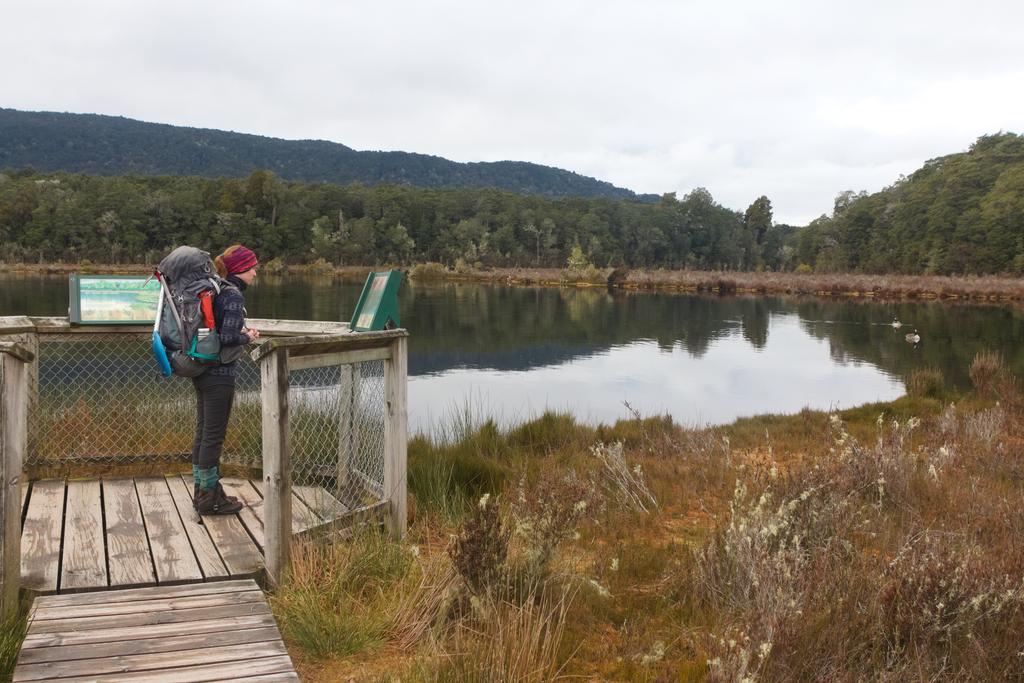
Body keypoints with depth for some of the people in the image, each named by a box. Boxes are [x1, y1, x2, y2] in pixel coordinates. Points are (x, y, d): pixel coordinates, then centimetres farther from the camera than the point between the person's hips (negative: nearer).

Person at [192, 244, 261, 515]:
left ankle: (203, 492, 26)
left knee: (203, 432, 15)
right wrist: (247, 337, -7)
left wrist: (241, 331, 10)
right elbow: (228, 338, -25)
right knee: (214, 435, 0)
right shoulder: (234, 295, -16)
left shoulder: (217, 290, 11)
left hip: (202, 371, 9)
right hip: (220, 374, -9)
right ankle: (210, 498, 10)